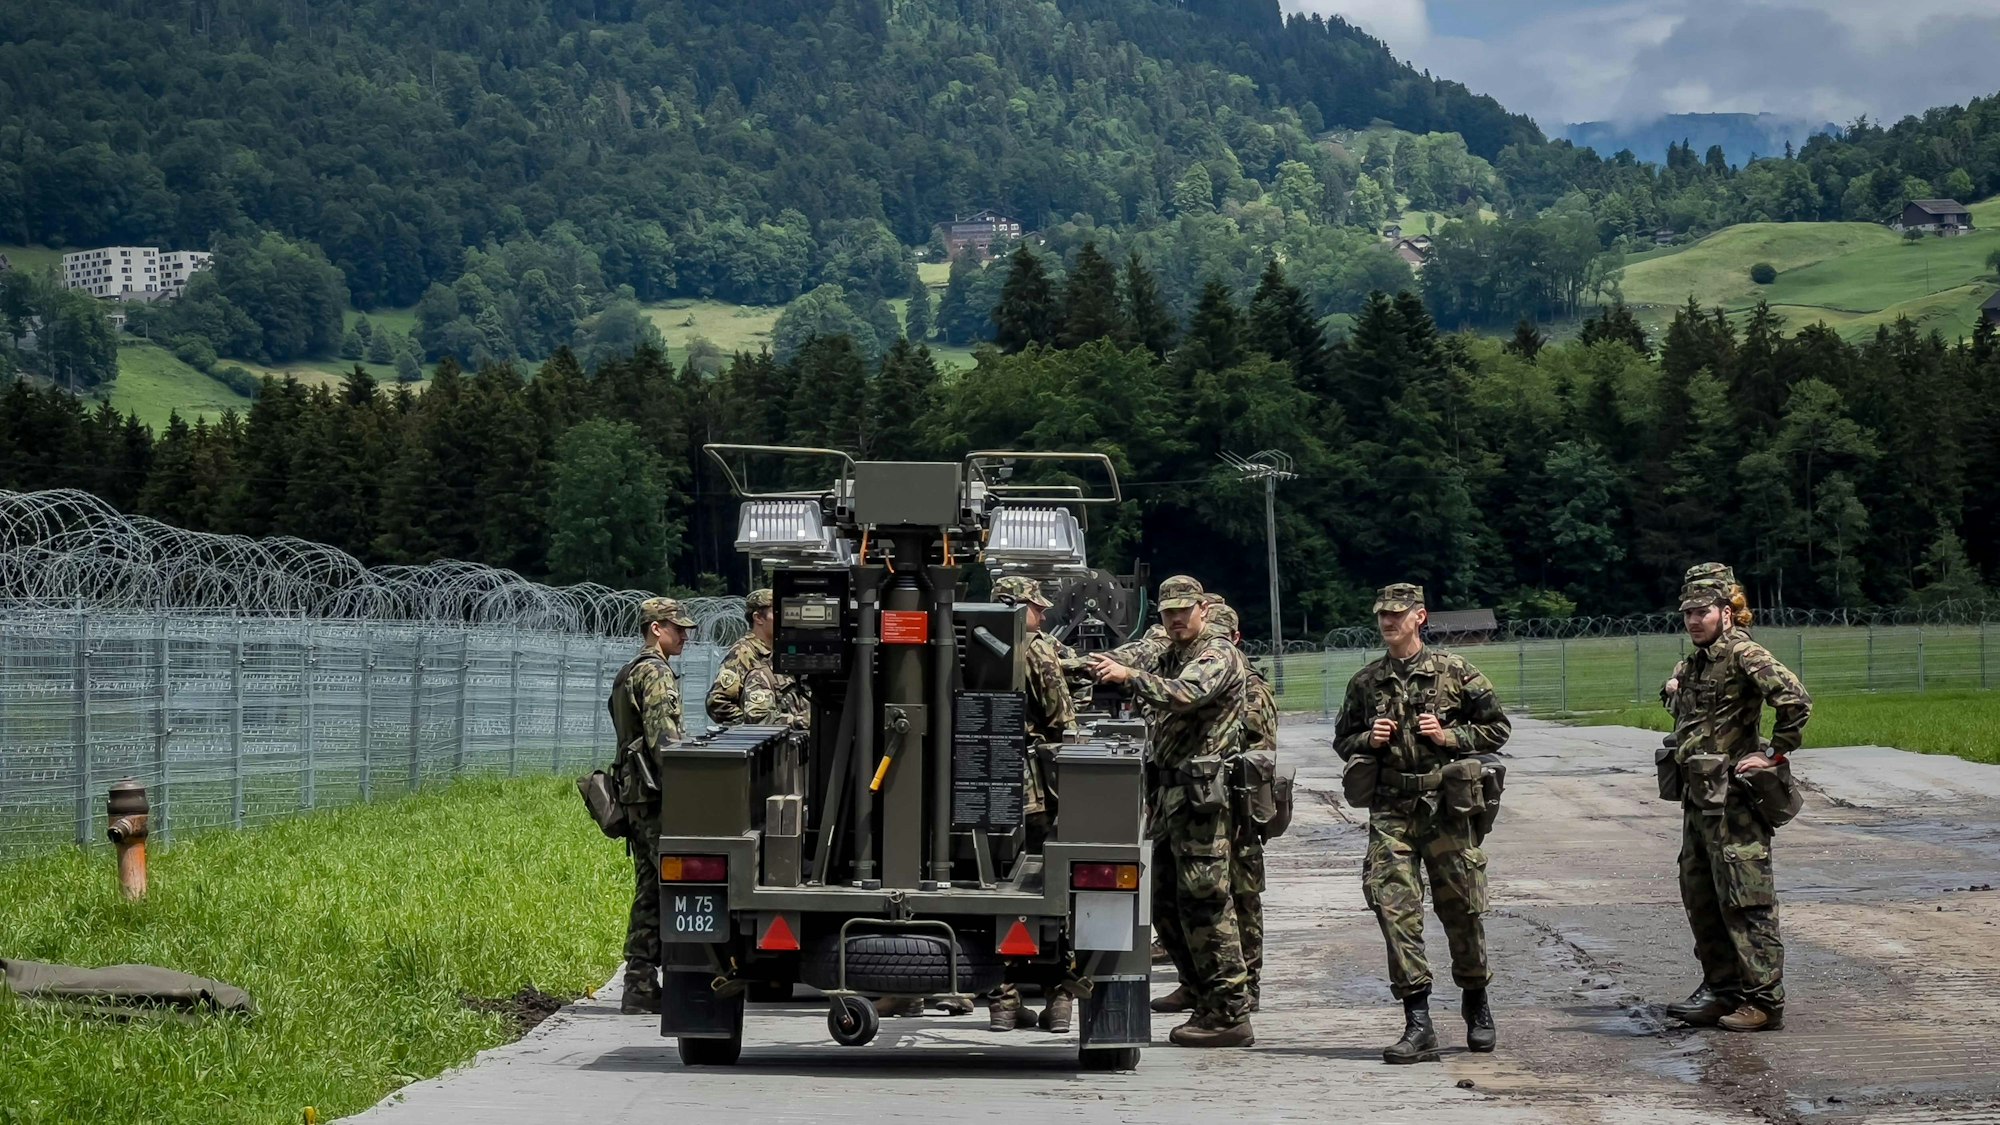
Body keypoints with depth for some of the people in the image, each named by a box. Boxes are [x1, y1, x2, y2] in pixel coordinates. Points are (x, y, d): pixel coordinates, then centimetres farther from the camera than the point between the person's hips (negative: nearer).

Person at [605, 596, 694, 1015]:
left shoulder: (631, 674, 22)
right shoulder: (656, 672, -9)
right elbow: (663, 740, -19)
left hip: (636, 794, 10)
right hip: (656, 794, -10)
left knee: (650, 893, 10)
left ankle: (640, 988, 9)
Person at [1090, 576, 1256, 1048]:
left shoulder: (1219, 655, -6)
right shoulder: (1171, 659, 21)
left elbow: (1185, 694, -25)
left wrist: (1129, 676, -31)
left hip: (1203, 794, -10)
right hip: (1170, 795, 10)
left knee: (1203, 902, -10)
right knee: (1164, 904, 10)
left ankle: (1230, 1015, -6)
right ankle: (1208, 1002, 17)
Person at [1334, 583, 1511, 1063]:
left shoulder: (1454, 672, 2)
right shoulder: (1365, 681, 10)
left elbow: (1497, 727, 6)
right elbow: (1343, 741, 19)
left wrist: (1449, 736, -9)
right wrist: (1369, 740, -2)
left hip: (1446, 807, -2)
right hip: (1390, 811, 2)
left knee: (1462, 910, 6)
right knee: (1394, 906, -11)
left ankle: (1477, 1005, 30)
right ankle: (1417, 1024, -10)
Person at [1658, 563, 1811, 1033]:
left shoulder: (1743, 654, -13)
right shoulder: (1693, 664, 15)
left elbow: (1795, 699, -25)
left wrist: (1774, 755, -19)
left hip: (1733, 798, -10)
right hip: (1697, 798, 10)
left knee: (1744, 901, -7)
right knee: (1700, 897, 13)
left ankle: (1764, 1000, -3)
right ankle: (1721, 990, 22)